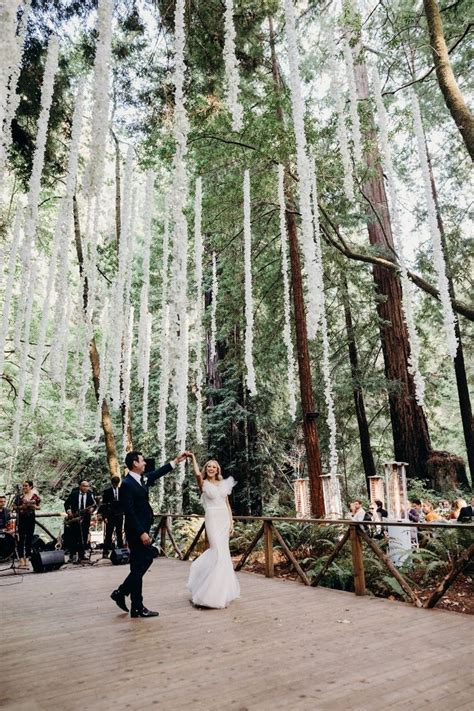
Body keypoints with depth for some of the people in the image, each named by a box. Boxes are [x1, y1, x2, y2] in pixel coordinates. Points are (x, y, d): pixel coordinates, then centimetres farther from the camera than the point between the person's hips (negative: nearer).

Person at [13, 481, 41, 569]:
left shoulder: (35, 496, 5)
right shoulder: (19, 496, 2)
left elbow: (38, 507, 9)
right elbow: (14, 507, 2)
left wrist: (34, 506, -11)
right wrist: (21, 507, -14)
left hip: (31, 518, 2)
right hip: (21, 518, -2)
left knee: (29, 538, 5)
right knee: (21, 538, -6)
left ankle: (27, 558, 15)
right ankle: (21, 559, -4)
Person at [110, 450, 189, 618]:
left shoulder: (141, 479, 7)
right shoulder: (127, 484, -19)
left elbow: (157, 473, 20)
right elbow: (129, 512, -22)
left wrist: (176, 460, 20)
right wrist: (141, 533, -22)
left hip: (142, 529, 10)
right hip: (136, 531, -10)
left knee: (147, 560, 18)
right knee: (138, 567, 0)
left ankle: (121, 592, 28)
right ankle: (137, 608, 13)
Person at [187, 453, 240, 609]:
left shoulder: (223, 484, 13)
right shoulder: (203, 483, 0)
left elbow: (227, 504, 13)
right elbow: (197, 474, -23)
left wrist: (231, 523, 7)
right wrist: (193, 457, -11)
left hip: (224, 519, 5)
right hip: (212, 519, -5)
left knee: (220, 550, 9)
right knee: (219, 552, -10)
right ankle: (217, 593, 2)